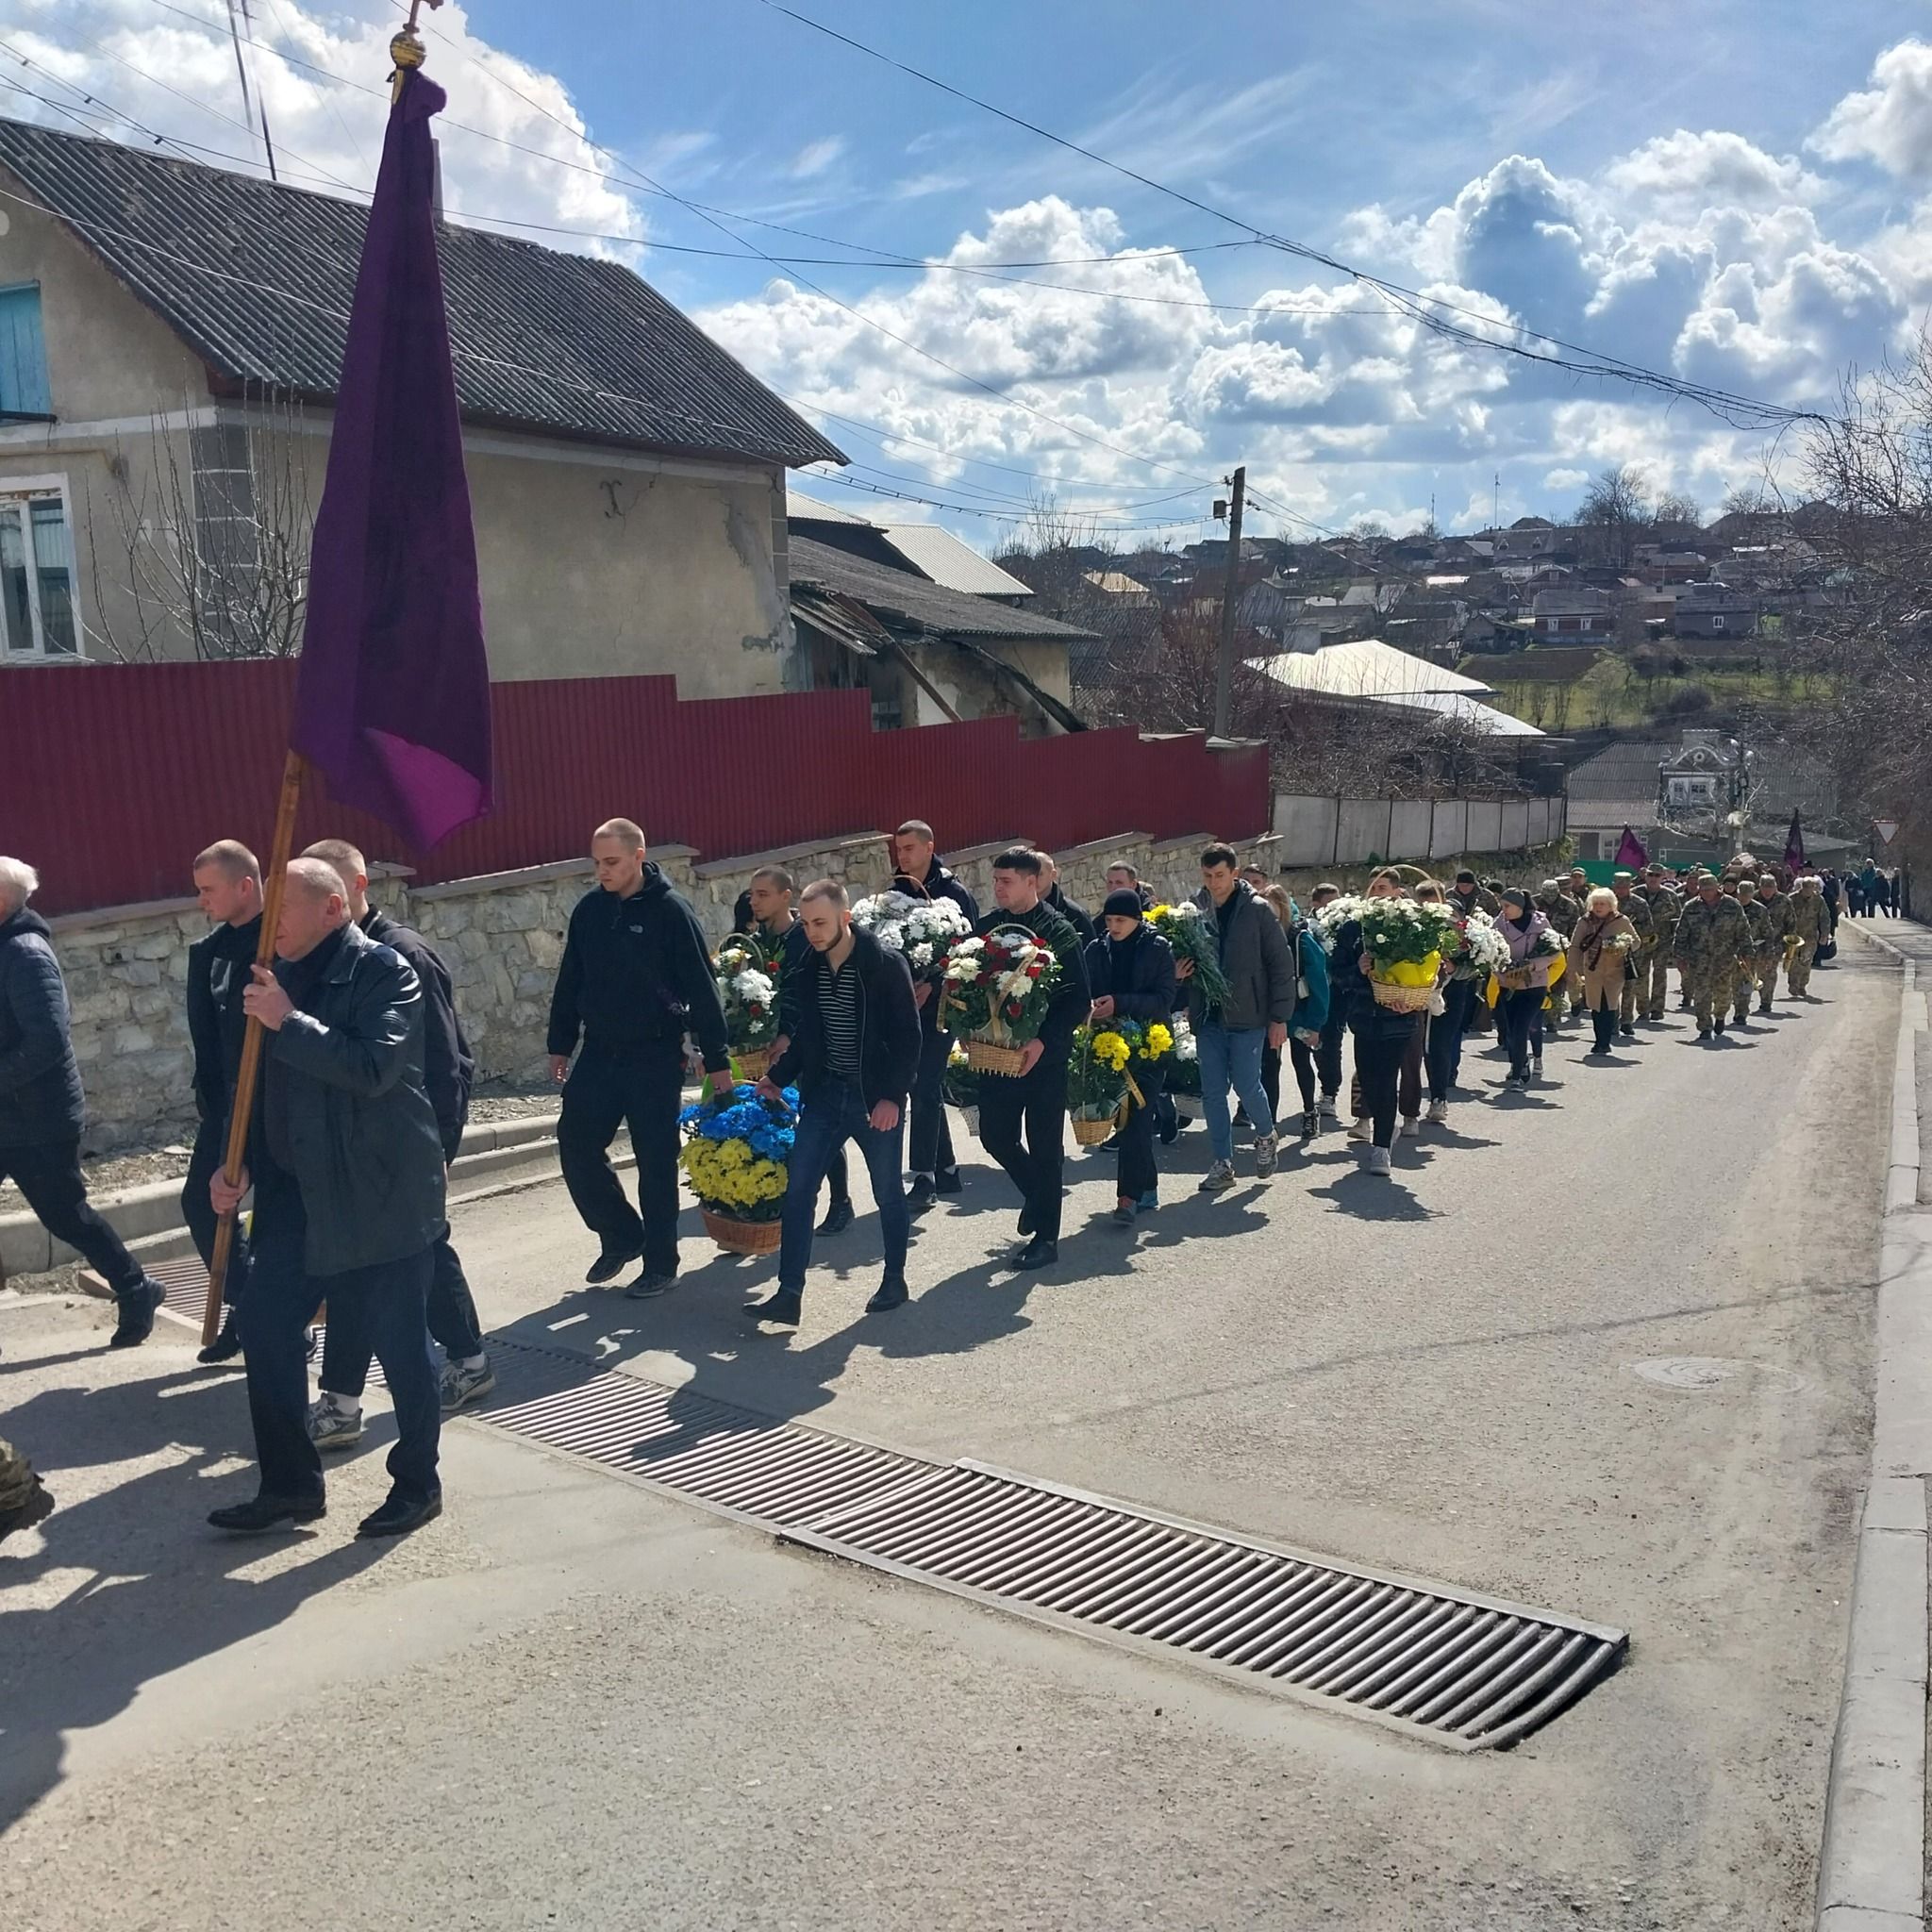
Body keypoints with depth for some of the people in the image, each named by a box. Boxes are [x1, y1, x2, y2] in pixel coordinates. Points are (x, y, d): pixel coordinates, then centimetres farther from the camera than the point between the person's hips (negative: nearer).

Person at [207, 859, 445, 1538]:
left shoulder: (382, 969, -11)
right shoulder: (283, 978, 10)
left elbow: (373, 1067, -25)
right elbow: (261, 1083, 17)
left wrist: (288, 1021, -23)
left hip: (380, 1194, -7)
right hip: (298, 1192, 7)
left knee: (399, 1341, 3)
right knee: (265, 1326, 7)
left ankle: (418, 1483, 21)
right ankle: (291, 1484, 22)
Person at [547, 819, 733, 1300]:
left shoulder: (670, 912, -11)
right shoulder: (588, 910, 4)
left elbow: (702, 990, -10)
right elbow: (569, 984, 13)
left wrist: (717, 1058, -9)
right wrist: (560, 1044, 13)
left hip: (655, 1057, -5)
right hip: (598, 1054, 5)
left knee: (656, 1162, 2)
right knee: (577, 1145, 3)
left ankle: (660, 1264, 16)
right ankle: (620, 1236, 24)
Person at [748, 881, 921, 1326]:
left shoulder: (887, 966, -12)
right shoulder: (808, 969, 3)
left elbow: (908, 1038, -12)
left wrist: (892, 1097, -17)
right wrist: (777, 1078, 7)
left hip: (876, 1098, -4)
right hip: (824, 1093, 5)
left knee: (888, 1193, 9)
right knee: (798, 1189, -3)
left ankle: (894, 1280, 27)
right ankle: (789, 1293, 0)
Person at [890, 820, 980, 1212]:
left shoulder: (955, 893, -7)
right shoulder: (896, 894, 10)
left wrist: (933, 985, -21)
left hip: (938, 1005, -6)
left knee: (925, 1089, -11)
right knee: (926, 1089, 13)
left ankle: (924, 1179, -8)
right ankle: (945, 1169, 23)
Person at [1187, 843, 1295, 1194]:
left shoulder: (1257, 911, -5)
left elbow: (1281, 965, -3)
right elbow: (1183, 959, 18)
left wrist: (1279, 1017, -6)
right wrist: (1179, 971, -6)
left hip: (1247, 1016, -4)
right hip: (1208, 1016, 4)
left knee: (1246, 1085, -4)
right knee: (1213, 1092, 4)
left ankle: (1265, 1136, 26)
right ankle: (1223, 1163, 16)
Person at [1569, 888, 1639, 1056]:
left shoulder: (1621, 921, -1)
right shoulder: (1585, 922, 1)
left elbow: (1636, 941, 10)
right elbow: (1574, 947, 3)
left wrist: (1626, 948, -13)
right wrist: (1574, 971, -4)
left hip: (1614, 971, -2)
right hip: (1592, 971, 2)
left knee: (1609, 1006, -10)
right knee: (1596, 1007, 7)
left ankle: (1603, 1043, -6)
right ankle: (1601, 1041, 21)